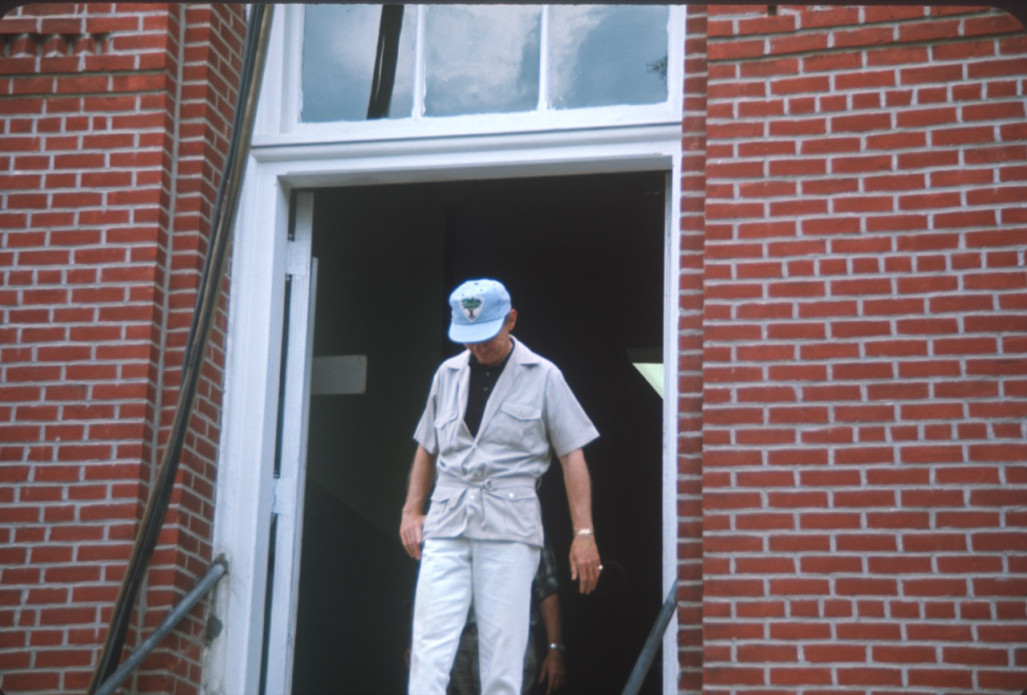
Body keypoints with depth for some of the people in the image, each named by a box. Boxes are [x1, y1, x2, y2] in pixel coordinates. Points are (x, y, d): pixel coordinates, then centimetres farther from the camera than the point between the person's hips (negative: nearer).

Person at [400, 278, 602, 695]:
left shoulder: (543, 376, 4)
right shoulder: (448, 374, 15)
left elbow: (572, 457, 3)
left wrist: (584, 533, -4)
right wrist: (412, 510, 12)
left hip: (510, 527, -3)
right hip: (445, 524, 3)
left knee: (503, 656, -5)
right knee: (429, 647, -8)